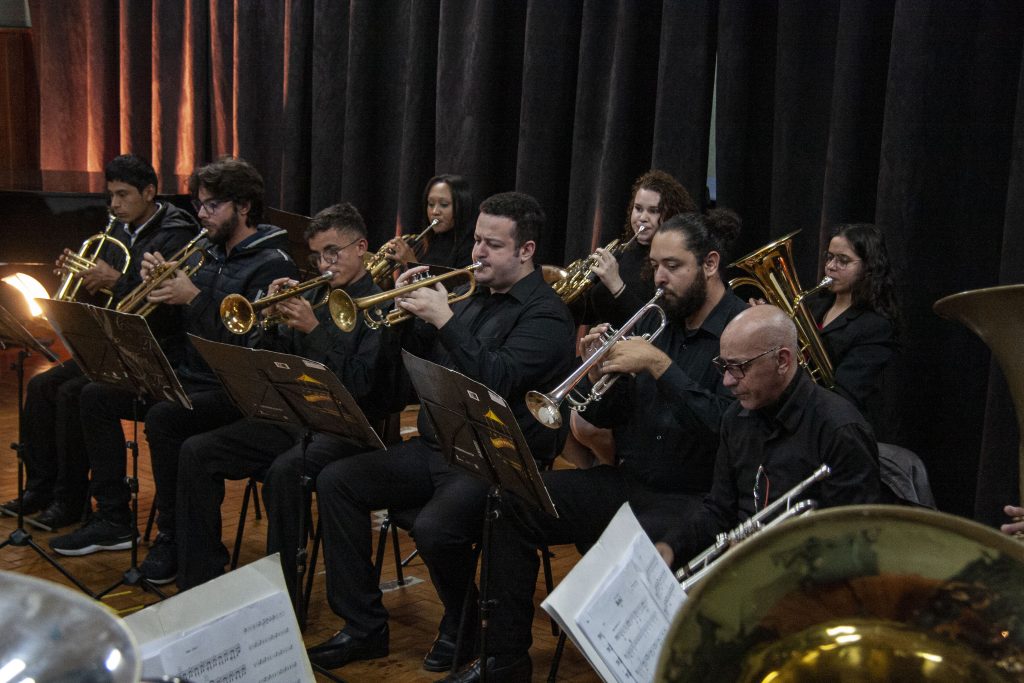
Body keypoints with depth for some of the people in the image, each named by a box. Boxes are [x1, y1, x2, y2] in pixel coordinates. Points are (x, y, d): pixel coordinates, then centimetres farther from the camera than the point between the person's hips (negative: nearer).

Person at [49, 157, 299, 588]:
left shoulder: (272, 265, -12)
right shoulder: (212, 256, 14)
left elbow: (249, 345, -23)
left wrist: (194, 298, -24)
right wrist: (163, 284, -1)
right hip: (191, 377, 9)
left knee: (163, 418, -33)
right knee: (97, 396, 1)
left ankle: (172, 538, -16)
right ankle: (112, 520, 7)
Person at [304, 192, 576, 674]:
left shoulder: (546, 315, -7)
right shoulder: (474, 300, 17)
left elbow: (498, 381, -23)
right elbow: (420, 361, 19)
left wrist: (444, 320, -23)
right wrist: (408, 313, 1)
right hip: (435, 448, 8)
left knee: (434, 528, -33)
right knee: (335, 481, -6)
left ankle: (461, 623, 1)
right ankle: (364, 627, 1)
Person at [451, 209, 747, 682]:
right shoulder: (655, 321, 11)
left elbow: (727, 427, -24)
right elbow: (608, 418, 13)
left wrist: (660, 366, -24)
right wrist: (600, 376, -7)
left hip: (694, 497, -7)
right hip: (627, 480, 7)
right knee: (510, 505, -5)